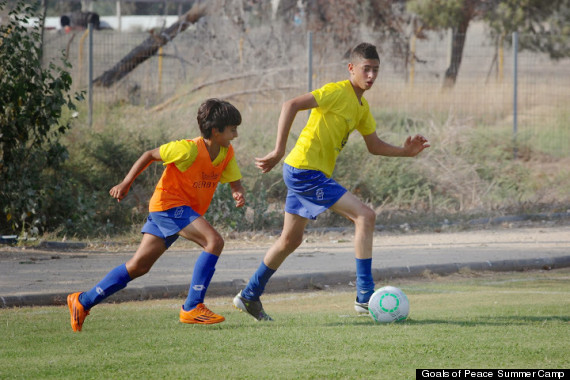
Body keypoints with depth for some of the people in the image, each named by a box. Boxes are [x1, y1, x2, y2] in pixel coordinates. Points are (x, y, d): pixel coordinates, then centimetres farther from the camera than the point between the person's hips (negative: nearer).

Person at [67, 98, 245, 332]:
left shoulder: (226, 154, 0)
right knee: (214, 241, -24)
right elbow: (150, 155, -10)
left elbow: (234, 182, 6)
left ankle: (83, 301, 17)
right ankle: (192, 308, -23)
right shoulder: (189, 149, -21)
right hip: (168, 202, -8)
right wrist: (126, 183, -9)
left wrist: (238, 193, -18)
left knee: (138, 266, 8)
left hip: (186, 210, 8)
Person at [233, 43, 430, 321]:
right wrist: (279, 150, -27)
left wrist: (404, 151, 4)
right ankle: (364, 297, -16)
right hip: (305, 170, -10)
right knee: (365, 215, -16)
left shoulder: (361, 105, 14)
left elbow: (374, 146, 21)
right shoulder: (337, 92, -15)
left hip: (301, 173, 10)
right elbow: (291, 105, -23)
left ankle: (249, 297, 32)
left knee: (291, 240, 20)